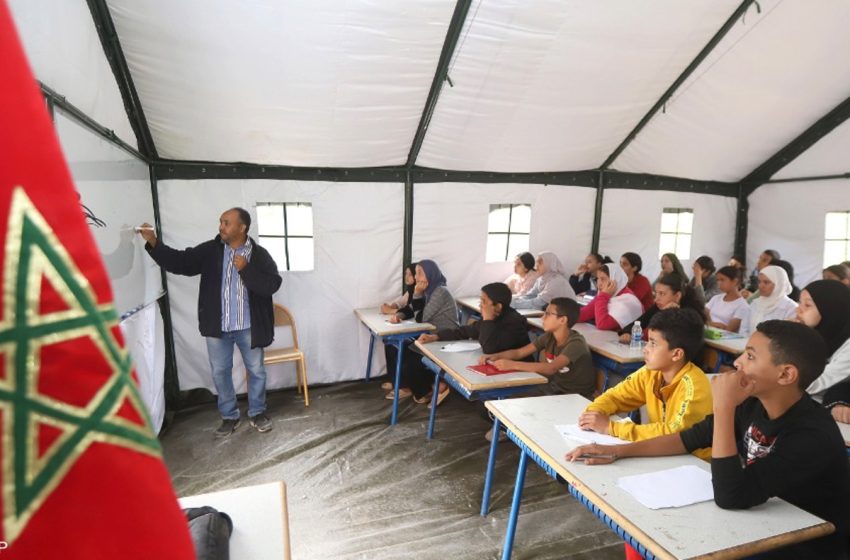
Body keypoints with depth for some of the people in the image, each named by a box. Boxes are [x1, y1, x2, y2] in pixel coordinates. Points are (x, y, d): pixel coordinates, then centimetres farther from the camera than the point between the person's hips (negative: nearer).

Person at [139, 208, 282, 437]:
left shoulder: (259, 255, -7)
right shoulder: (209, 250, 0)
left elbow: (272, 284, -16)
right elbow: (179, 262, -4)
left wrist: (245, 269, -23)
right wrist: (153, 242, -15)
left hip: (248, 327, -2)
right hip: (217, 327, 2)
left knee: (256, 371, 10)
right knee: (220, 372, 12)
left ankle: (257, 413, 30)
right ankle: (229, 417, 30)